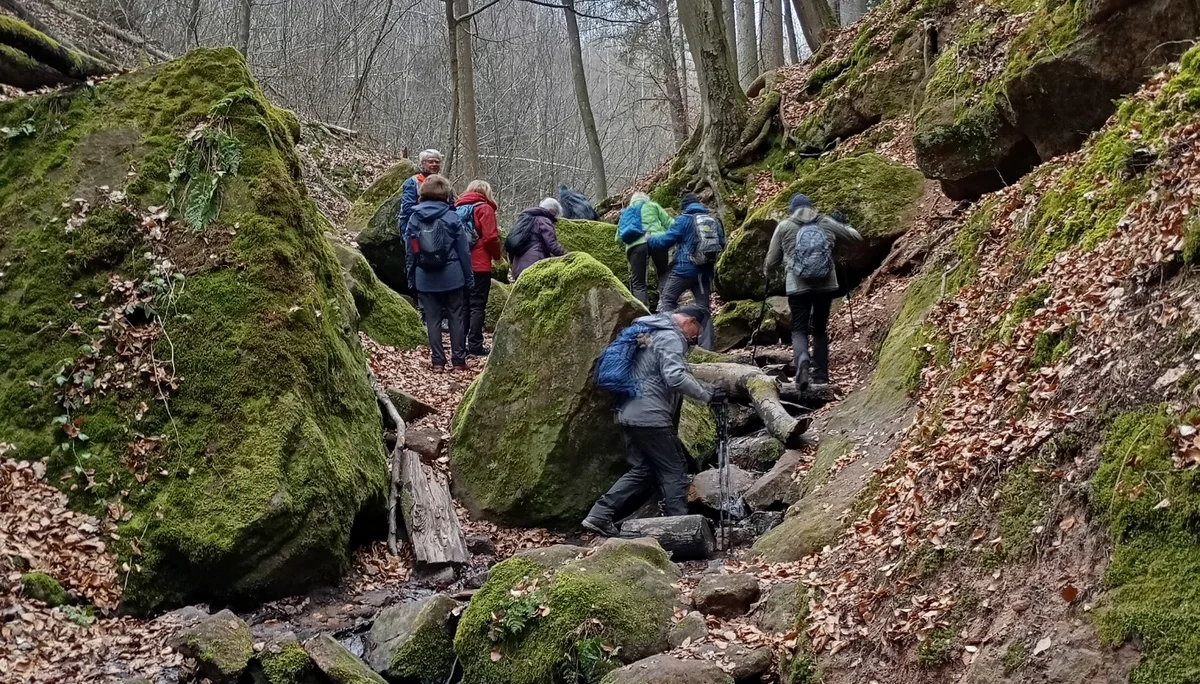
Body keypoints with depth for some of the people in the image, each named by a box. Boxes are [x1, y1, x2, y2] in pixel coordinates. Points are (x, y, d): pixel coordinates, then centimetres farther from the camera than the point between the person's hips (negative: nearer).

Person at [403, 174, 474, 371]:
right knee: (456, 318, 6)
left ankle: (438, 361, 6)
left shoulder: (414, 219, 0)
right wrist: (469, 277, 5)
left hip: (425, 279, 1)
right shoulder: (451, 217, -6)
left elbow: (409, 251, 3)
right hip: (451, 277, -1)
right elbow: (463, 249, -3)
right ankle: (458, 360, 7)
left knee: (432, 320, 7)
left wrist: (411, 279, 12)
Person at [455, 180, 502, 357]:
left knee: (463, 305, 11)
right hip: (479, 265, -6)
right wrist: (497, 255, 3)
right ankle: (475, 345, -5)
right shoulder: (484, 208, -6)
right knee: (478, 306, -2)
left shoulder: (458, 208, 13)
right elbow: (490, 238, -12)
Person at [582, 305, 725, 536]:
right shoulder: (671, 338, -11)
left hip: (629, 414, 10)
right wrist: (707, 394, -15)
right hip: (650, 416, -10)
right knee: (675, 468, 1)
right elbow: (675, 377, -24)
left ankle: (600, 514, 5)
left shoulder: (652, 332, 21)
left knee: (642, 470, 13)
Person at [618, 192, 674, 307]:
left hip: (635, 245, 1)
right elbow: (669, 223, 13)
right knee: (664, 275, 13)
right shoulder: (653, 206, 26)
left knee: (638, 282, 5)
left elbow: (619, 237, 25)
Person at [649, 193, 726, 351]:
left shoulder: (684, 219, -5)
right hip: (706, 271, 5)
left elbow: (666, 240, -5)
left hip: (685, 269, -5)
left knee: (667, 299, 6)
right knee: (703, 307, 9)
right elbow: (721, 245, 17)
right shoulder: (714, 221, 10)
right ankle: (706, 347, 6)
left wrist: (649, 239, 13)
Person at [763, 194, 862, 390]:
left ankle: (802, 360, -29)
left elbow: (772, 259, 11)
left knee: (799, 329, 2)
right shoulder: (827, 223, 10)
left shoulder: (784, 226, 7)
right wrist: (842, 225, 36)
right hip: (826, 283, 2)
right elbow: (856, 237, 17)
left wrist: (766, 272, 32)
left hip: (798, 285, -2)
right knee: (820, 328, 16)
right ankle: (820, 375, 16)